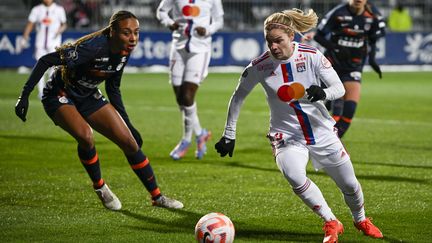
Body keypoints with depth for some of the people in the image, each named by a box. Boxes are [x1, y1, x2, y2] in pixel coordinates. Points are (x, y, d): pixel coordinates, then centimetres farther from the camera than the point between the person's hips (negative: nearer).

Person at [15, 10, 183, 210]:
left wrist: (127, 124, 9)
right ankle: (100, 188, -8)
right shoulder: (94, 47, -32)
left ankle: (157, 197, 15)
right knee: (85, 135, -34)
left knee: (130, 142, -1)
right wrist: (25, 95, -31)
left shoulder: (124, 51, -9)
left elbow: (113, 88, 7)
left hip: (89, 97, 7)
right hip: (59, 96, -7)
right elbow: (46, 61, -29)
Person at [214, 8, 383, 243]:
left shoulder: (311, 55, -15)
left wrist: (324, 93, -32)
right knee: (294, 176, -31)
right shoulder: (260, 66, -14)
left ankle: (361, 219, 45)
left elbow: (339, 88, -9)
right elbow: (238, 97, 1)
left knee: (350, 185, 10)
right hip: (287, 136, -1)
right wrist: (229, 135, 2)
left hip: (322, 132, 1)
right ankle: (331, 223, -12)